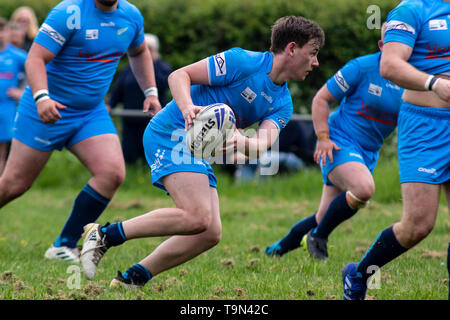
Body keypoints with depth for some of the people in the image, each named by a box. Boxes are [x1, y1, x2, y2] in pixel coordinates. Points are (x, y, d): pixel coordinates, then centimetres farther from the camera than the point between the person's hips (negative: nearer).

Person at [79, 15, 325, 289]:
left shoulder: (283, 104, 10)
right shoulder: (243, 62, -12)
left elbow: (264, 143, -9)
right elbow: (179, 75, -12)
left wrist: (244, 143, -32)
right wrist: (188, 108, -32)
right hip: (172, 133, -9)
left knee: (210, 234, -2)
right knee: (198, 216, -25)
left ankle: (131, 279, 5)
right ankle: (104, 235, -17)